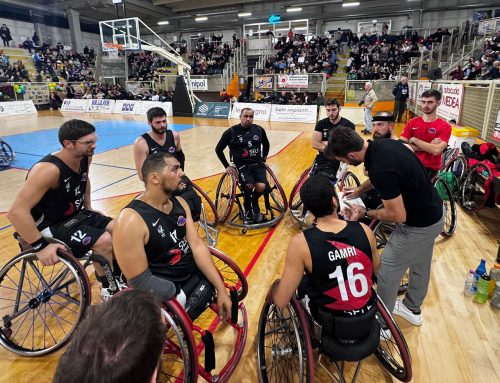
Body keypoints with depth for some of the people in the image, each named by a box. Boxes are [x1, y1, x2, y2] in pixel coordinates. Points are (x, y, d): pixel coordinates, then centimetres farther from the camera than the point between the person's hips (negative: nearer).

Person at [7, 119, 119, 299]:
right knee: (103, 241, -22)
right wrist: (41, 246, -31)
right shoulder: (48, 169, -31)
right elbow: (16, 212, -33)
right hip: (50, 226, -8)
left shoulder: (85, 158, -6)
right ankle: (107, 286, 3)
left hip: (74, 215, 8)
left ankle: (117, 275, 17)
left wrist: (88, 208, 18)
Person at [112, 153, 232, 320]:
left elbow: (197, 246, -6)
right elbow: (140, 283, -22)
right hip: (166, 293, -7)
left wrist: (221, 290, -11)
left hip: (195, 274, 7)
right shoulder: (130, 220, -23)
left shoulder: (179, 203, 0)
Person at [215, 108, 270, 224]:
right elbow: (218, 149, 3)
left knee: (261, 187, -22)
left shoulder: (259, 130, 3)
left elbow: (266, 144, 24)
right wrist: (227, 166, 1)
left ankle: (254, 202, 15)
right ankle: (248, 211, 0)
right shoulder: (231, 132, -6)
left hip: (257, 164, 3)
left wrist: (264, 158, 17)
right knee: (249, 185, -28)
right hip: (241, 166, -2)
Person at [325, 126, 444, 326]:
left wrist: (365, 213, -13)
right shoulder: (382, 144, -7)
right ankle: (413, 308, 49)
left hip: (419, 225, -9)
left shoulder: (380, 169, -35)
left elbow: (398, 215, -27)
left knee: (387, 272, 6)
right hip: (433, 214, 9)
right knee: (420, 265, 26)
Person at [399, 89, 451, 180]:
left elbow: (436, 150, -19)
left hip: (430, 168, -3)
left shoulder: (445, 126, -4)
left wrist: (414, 140, -11)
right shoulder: (412, 122, 5)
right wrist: (429, 146, -12)